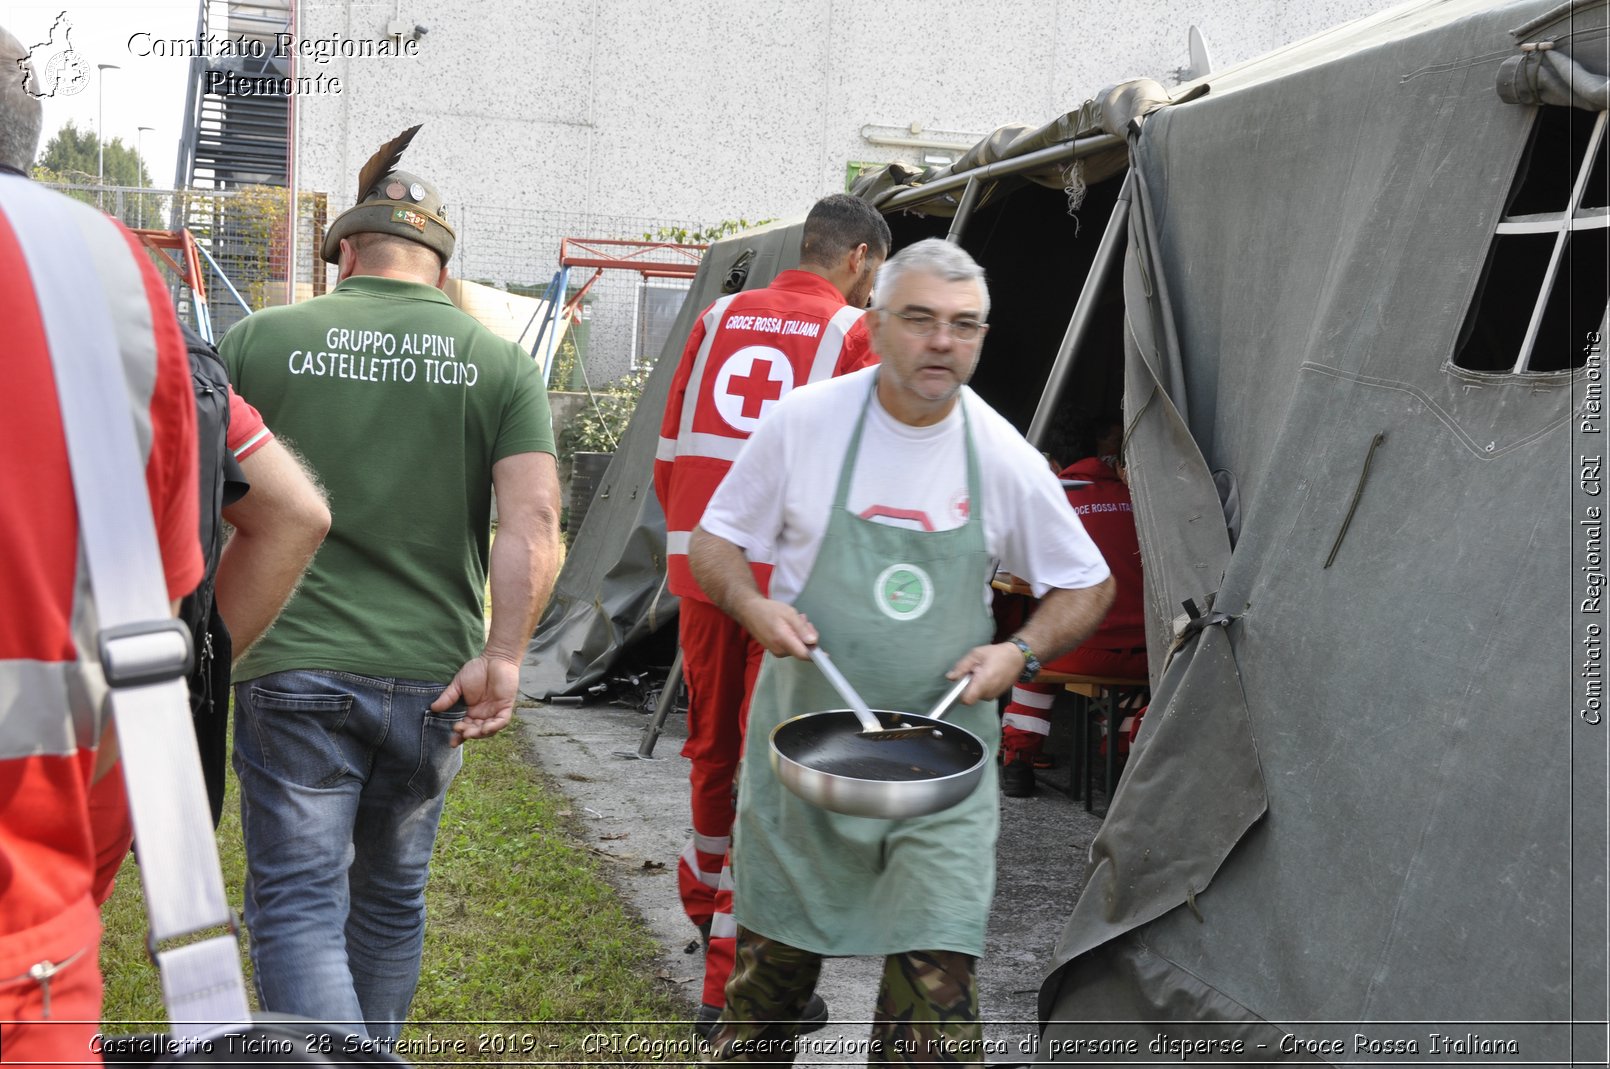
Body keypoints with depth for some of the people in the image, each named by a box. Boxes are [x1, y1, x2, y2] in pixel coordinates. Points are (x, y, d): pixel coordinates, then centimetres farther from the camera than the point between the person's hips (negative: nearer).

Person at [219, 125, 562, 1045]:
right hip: (431, 681, 2)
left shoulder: (260, 339, 0)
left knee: (296, 908, 3)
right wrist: (503, 658, -10)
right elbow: (535, 525, -11)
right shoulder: (501, 364, 2)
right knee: (392, 897, 21)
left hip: (292, 668, -2)